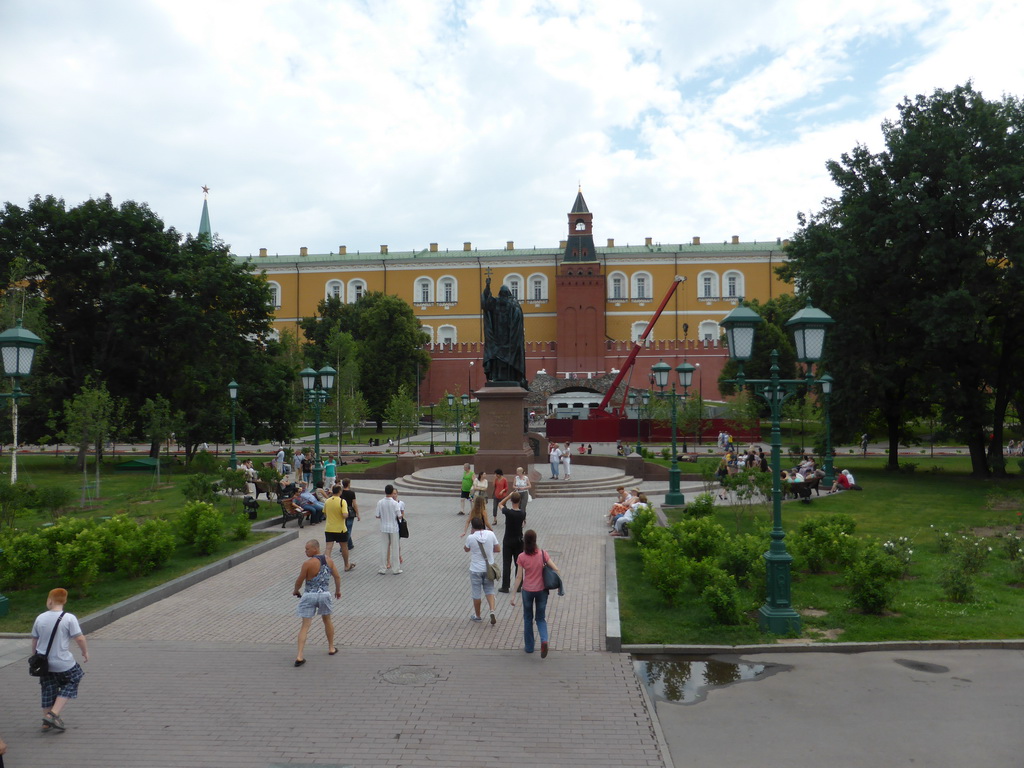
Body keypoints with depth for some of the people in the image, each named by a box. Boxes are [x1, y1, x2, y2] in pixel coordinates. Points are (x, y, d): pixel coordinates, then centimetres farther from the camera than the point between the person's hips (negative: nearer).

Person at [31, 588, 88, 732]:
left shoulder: (40, 618, -2)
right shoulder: (69, 618, -15)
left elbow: (34, 640, 9)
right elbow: (79, 639, -15)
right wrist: (85, 652, 3)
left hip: (43, 663, 4)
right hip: (63, 663, -4)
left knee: (48, 689, 17)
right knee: (70, 685, 15)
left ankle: (47, 721, 23)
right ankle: (54, 714, 3)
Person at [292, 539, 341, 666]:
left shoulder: (308, 563, -16)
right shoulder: (329, 560, -1)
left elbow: (299, 581, -8)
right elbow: (337, 577, 6)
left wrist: (295, 590, 13)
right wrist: (338, 590, 22)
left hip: (309, 596, -4)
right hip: (324, 595, 4)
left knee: (305, 625, 0)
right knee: (327, 620, 24)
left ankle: (300, 656, -6)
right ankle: (331, 648, 35)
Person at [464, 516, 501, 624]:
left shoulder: (470, 538, -15)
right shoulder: (491, 534, -9)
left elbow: (467, 549, 4)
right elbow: (498, 549, 1)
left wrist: (464, 546, 21)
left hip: (476, 569, -2)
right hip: (489, 568, 3)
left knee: (476, 593, 12)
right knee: (489, 590, 17)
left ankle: (477, 616, 26)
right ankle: (492, 610, -2)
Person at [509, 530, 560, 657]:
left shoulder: (521, 557, -12)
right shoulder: (542, 554, -10)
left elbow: (519, 577, -11)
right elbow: (556, 569, -12)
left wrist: (513, 595, -5)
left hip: (527, 591, -1)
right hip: (541, 590, 1)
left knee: (528, 618, 18)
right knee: (541, 618, 14)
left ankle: (529, 647, 24)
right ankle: (544, 640, -11)